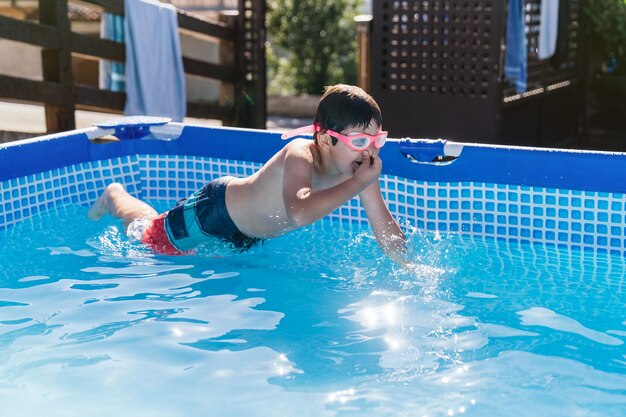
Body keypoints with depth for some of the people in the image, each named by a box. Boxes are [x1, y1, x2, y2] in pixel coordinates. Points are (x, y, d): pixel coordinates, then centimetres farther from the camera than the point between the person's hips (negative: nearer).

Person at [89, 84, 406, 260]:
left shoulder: (359, 163, -22)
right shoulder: (300, 156, -43)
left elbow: (385, 228, -13)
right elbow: (300, 213, -64)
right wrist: (359, 182, -57)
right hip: (214, 208, -7)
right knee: (149, 237, 19)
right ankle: (115, 196, 46)